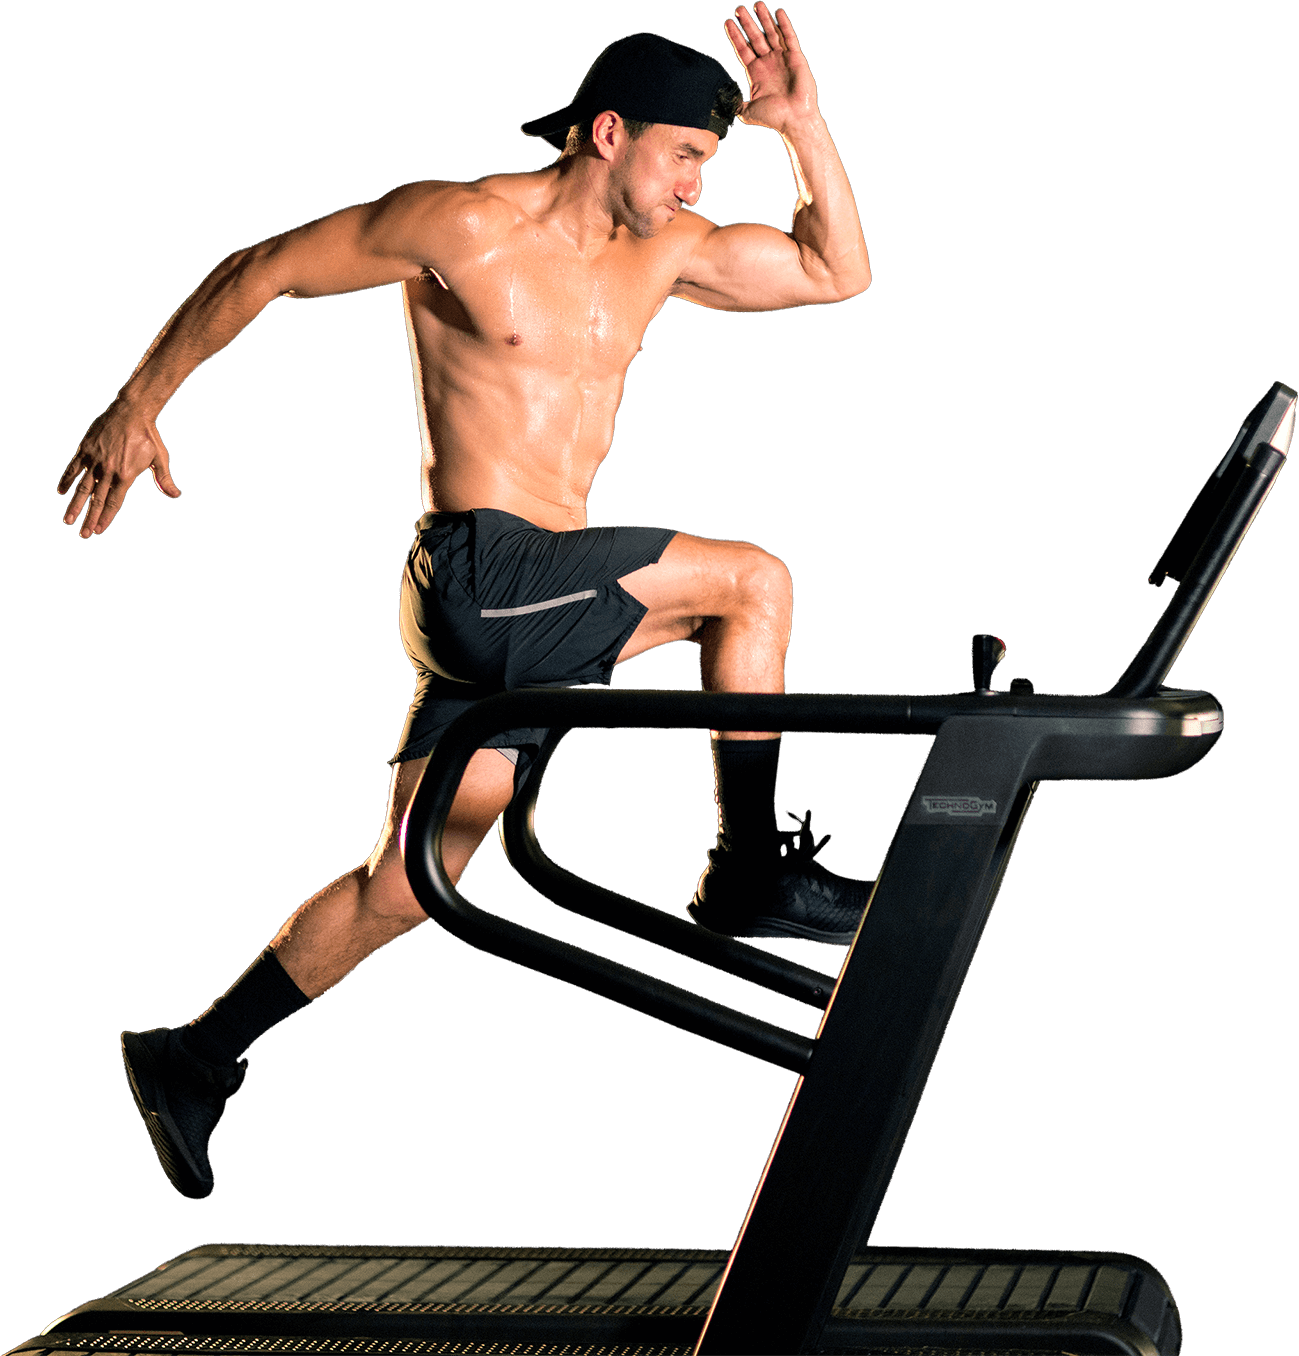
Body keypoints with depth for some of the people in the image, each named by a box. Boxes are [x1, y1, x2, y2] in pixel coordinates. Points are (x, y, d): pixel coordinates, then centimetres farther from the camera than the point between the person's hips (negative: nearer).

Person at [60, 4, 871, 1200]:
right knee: (752, 582, -11)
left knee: (406, 885, 9)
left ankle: (194, 1062, 20)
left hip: (539, 609, 8)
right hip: (482, 576, -8)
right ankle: (754, 875, 0)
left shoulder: (660, 250, 12)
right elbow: (262, 271, -2)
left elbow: (836, 271, 16)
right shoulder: (461, 224, -8)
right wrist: (137, 407, -2)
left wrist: (803, 122, 5)